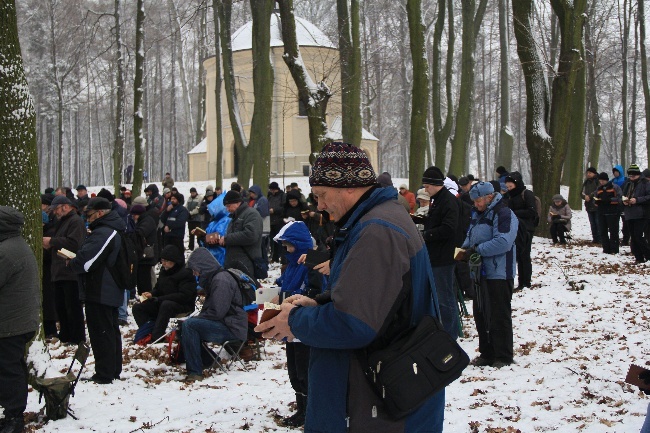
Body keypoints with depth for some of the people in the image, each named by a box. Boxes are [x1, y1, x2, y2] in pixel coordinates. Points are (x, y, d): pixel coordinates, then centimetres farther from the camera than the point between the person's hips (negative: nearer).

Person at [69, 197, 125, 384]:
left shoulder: (102, 233, -22)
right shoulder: (115, 230, 13)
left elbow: (87, 259, -26)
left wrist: (72, 263, -6)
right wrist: (76, 261, 7)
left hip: (99, 291, -11)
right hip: (112, 291, 11)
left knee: (100, 332, -4)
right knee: (111, 330, 16)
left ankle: (104, 374, 0)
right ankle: (114, 370, 25)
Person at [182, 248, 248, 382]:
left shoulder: (221, 280, -17)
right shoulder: (213, 278, 16)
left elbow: (217, 312, -23)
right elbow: (210, 309, 20)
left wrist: (197, 318, -11)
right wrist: (197, 318, 3)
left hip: (232, 329, -11)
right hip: (223, 325, 11)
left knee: (188, 325, -23)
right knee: (183, 325, 12)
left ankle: (195, 372, -23)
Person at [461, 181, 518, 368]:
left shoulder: (504, 214, -14)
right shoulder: (478, 214, 16)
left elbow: (503, 242, -25)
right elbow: (471, 236, 23)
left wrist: (477, 250, -23)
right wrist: (465, 248, 1)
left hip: (498, 274, -9)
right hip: (480, 273, 9)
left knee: (499, 317, -3)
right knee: (481, 315, 13)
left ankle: (503, 357, 5)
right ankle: (487, 353, 22)